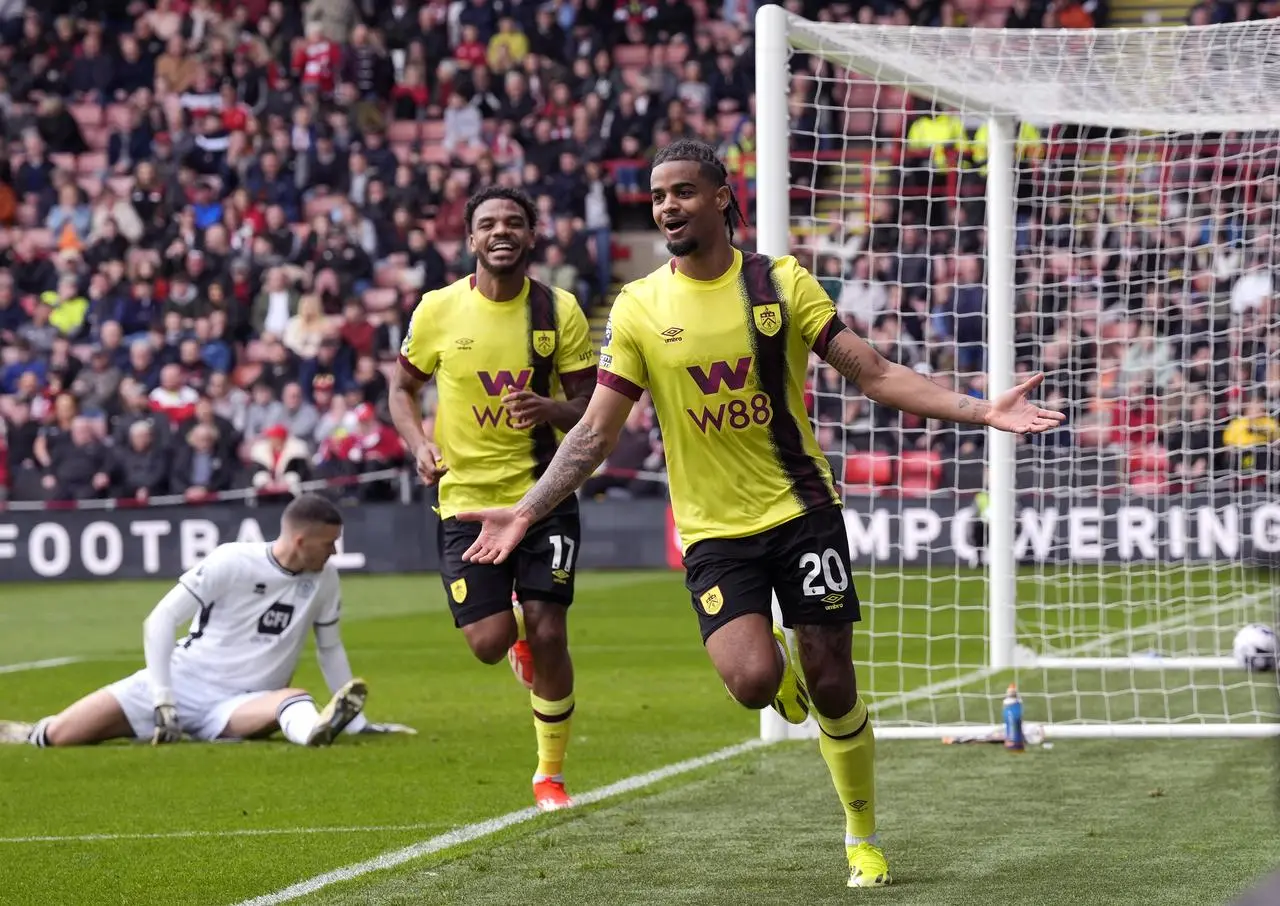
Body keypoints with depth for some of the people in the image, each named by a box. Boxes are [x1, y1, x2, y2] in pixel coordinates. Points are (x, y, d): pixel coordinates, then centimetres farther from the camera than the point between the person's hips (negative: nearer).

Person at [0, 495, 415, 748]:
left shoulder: (325, 578, 0)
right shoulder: (231, 562, -14)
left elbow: (330, 649, 14)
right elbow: (160, 620, -13)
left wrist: (357, 722, 12)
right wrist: (162, 701, -18)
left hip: (238, 705, 2)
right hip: (182, 684, -2)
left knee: (295, 699, -33)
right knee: (60, 736, -14)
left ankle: (314, 729, -67)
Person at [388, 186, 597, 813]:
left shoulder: (560, 312, -3)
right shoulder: (437, 311, -2)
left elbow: (590, 406, 1)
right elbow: (403, 388, 11)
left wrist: (551, 410, -21)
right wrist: (419, 444, -8)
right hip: (466, 496, 0)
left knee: (548, 635, -7)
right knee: (490, 641, -9)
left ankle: (550, 773, 12)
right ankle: (518, 636, 31)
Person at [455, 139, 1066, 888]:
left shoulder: (783, 283, -3)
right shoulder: (638, 309, -2)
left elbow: (875, 373, -1)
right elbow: (596, 433, 1)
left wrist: (981, 411, -12)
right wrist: (525, 513, -9)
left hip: (802, 510, 0)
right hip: (713, 530, 0)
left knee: (832, 684, -1)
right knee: (754, 679, -22)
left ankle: (863, 837, 22)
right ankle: (779, 665, 18)